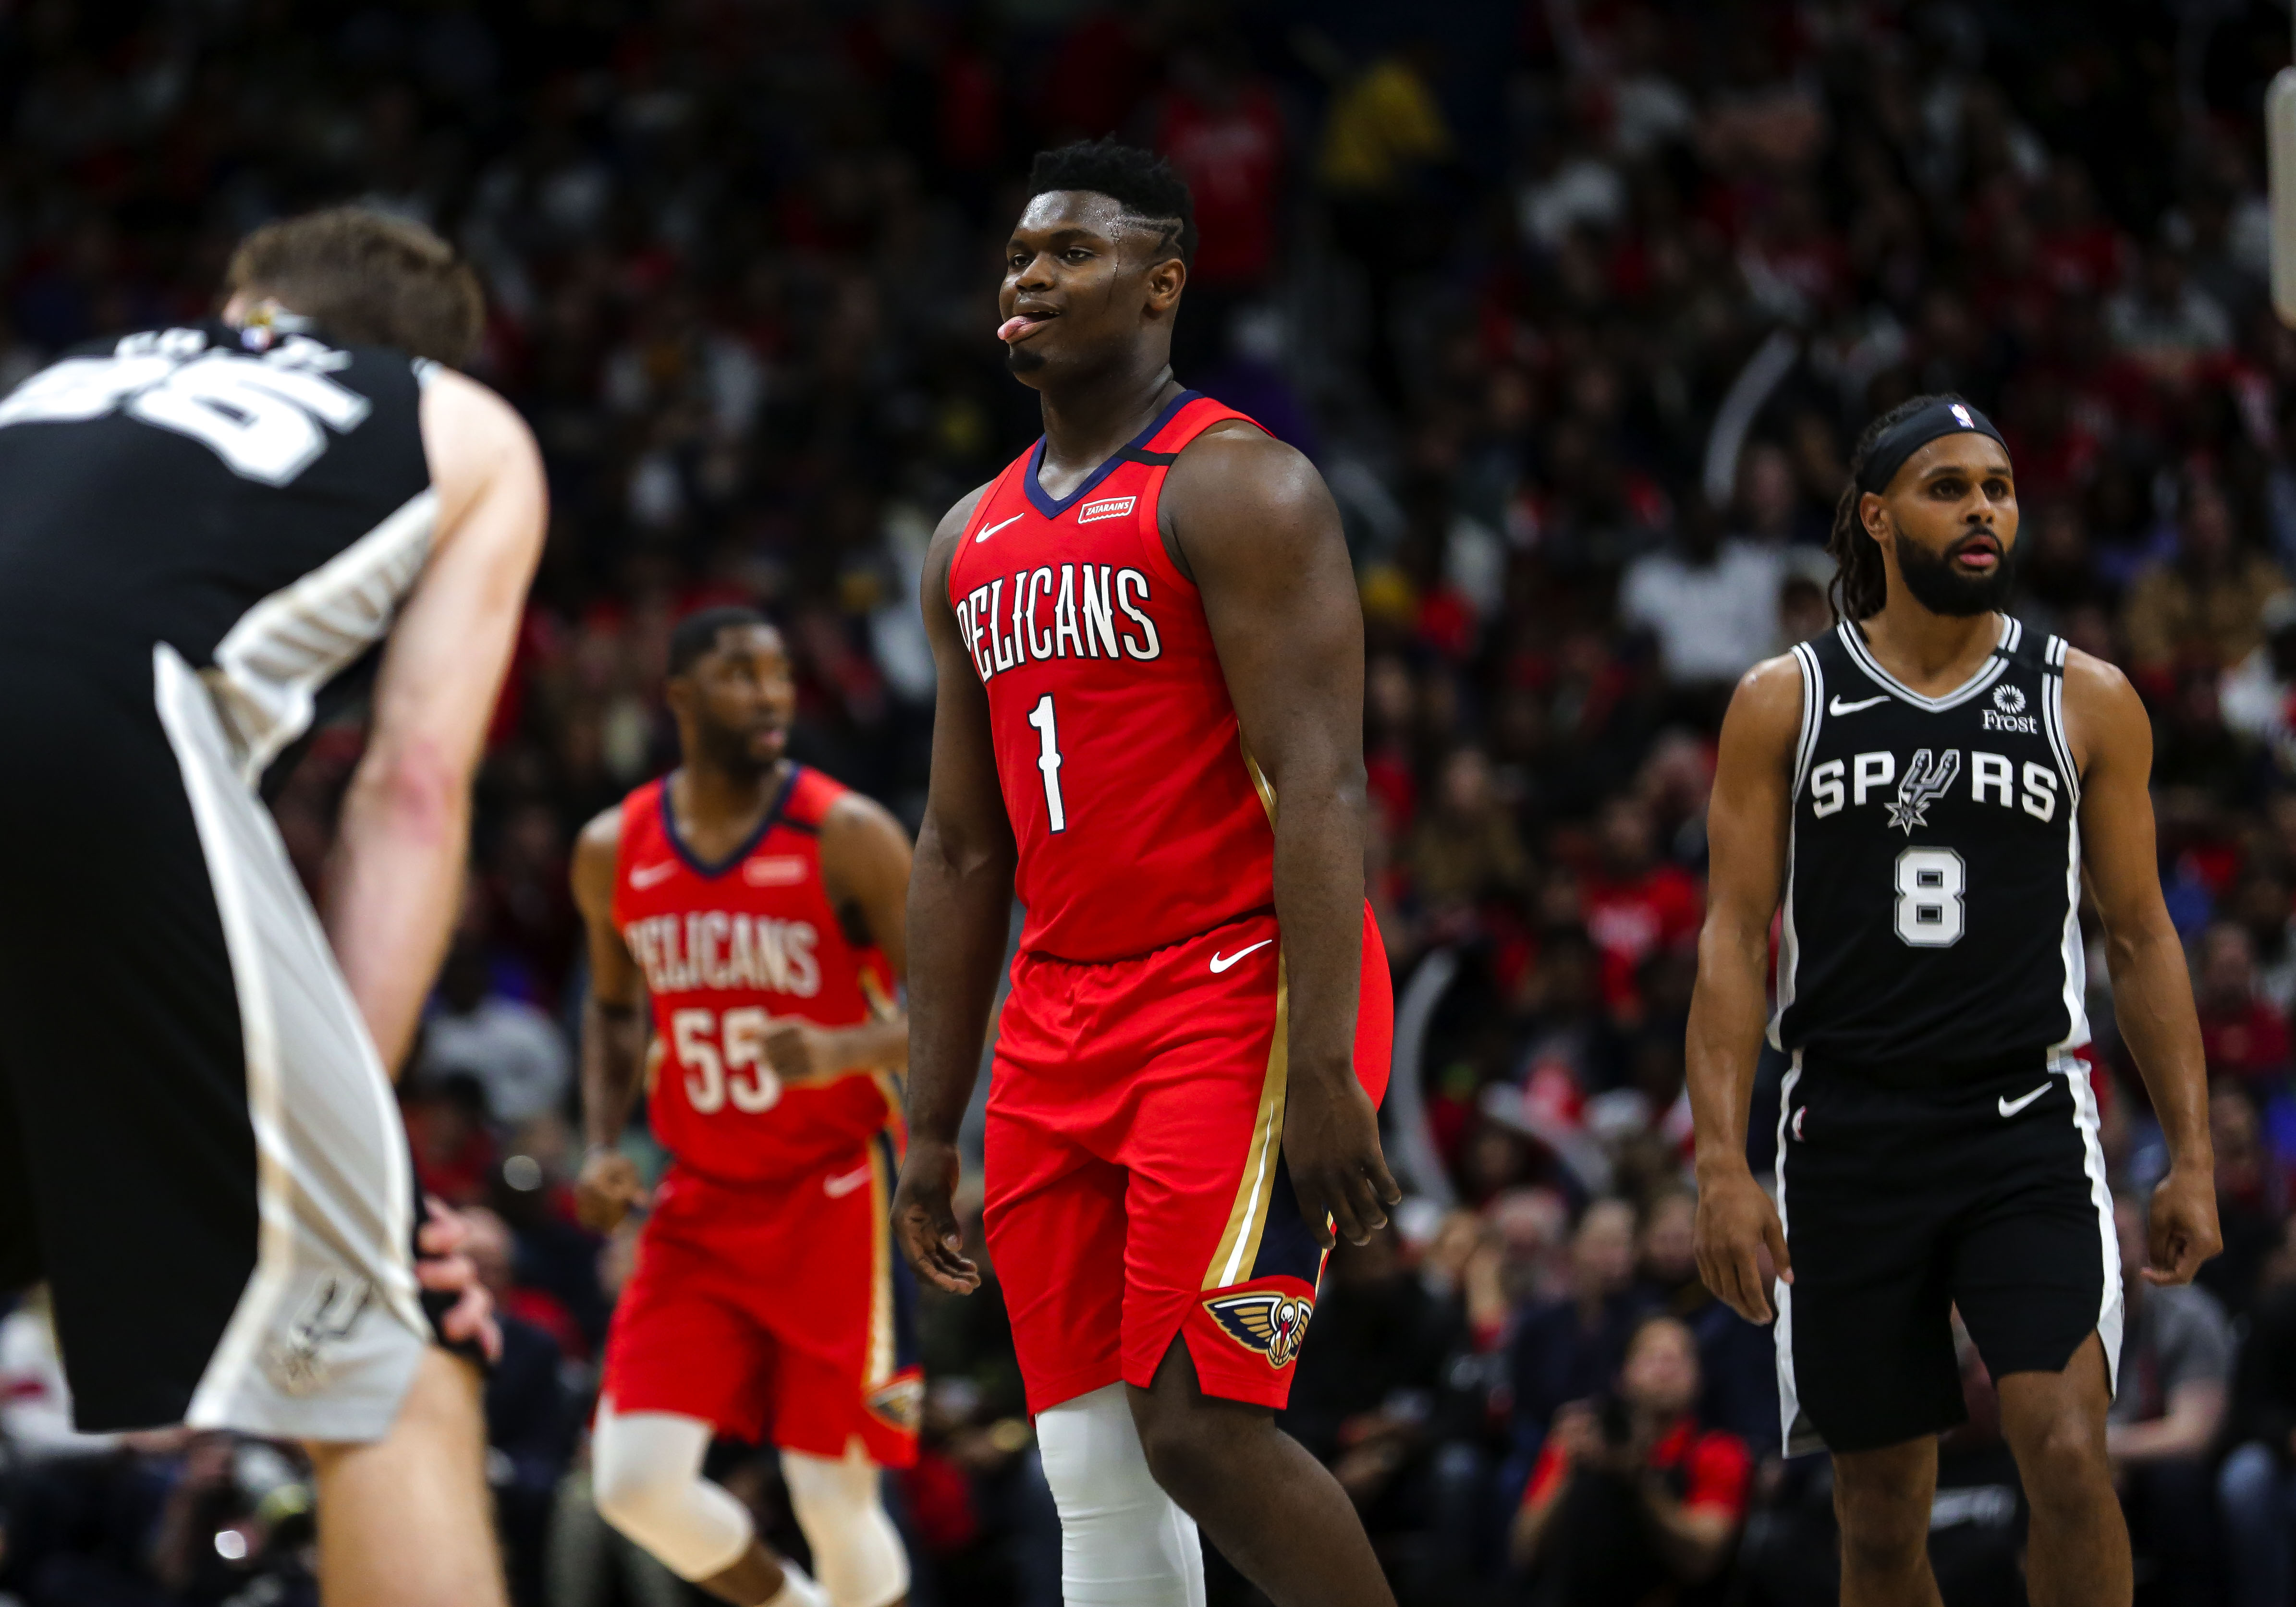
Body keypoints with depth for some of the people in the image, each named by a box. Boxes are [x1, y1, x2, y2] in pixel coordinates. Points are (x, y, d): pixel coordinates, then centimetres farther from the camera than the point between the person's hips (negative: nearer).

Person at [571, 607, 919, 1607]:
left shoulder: (845, 837, -10)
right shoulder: (614, 852, 3)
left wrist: (848, 1052, -29)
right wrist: (603, 1147, 4)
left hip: (834, 1197, -4)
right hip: (701, 1205, 4)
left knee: (835, 1496, -7)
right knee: (636, 1482, -8)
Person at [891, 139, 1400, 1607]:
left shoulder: (1236, 487, -7)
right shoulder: (975, 540, 17)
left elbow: (1320, 786, -15)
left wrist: (1325, 1071, -24)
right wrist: (930, 1127, 15)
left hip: (1237, 996, -8)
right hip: (1060, 1028, 8)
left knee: (1202, 1427, -17)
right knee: (1095, 1473, 4)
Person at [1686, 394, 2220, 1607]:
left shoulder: (2087, 703, 5)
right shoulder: (1785, 702, 3)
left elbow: (2140, 937, 8)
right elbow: (1734, 938, 1)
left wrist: (2191, 1156, 3)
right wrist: (1723, 1166, -8)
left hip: (2027, 1129, -1)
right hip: (1850, 1134, 1)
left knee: (2067, 1455, -19)